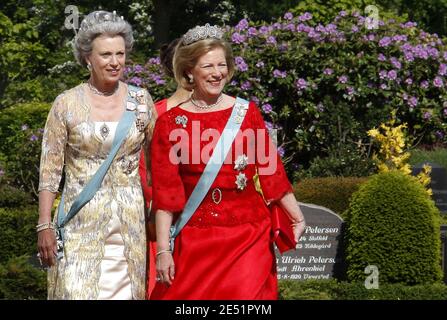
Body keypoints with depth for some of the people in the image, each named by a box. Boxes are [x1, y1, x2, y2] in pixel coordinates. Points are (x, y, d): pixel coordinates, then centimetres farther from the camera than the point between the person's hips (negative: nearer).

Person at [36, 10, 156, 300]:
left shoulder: (141, 100, 5)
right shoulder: (66, 104, -1)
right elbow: (50, 170, 0)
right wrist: (45, 226, -5)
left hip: (129, 221, 2)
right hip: (81, 223, -2)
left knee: (124, 292, 1)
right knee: (78, 293, -10)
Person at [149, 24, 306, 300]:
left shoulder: (247, 113, 4)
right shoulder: (170, 124, -1)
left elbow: (271, 169, 6)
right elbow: (165, 193, -2)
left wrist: (297, 216, 2)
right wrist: (163, 250, -6)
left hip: (248, 235, 1)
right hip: (196, 239, -1)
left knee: (246, 296, -6)